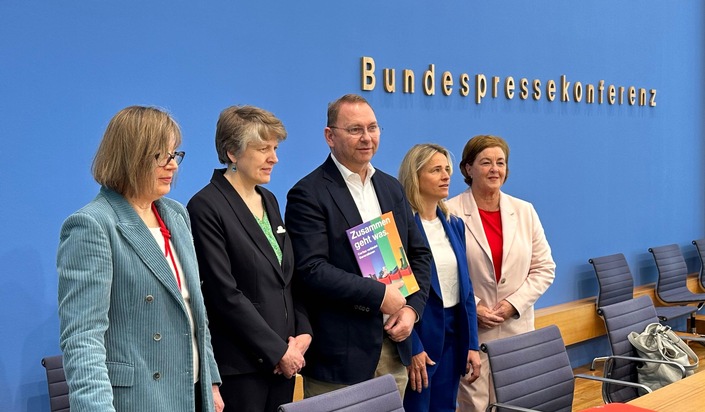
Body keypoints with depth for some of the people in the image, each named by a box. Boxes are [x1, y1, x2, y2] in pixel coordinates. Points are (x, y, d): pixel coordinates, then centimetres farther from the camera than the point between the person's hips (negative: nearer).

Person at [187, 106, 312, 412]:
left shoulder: (269, 201, 13)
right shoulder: (206, 207, -12)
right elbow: (225, 293, -16)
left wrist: (303, 332, 1)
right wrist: (278, 350, -13)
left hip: (283, 358, 7)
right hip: (240, 364, -7)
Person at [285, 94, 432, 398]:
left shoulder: (392, 188, 12)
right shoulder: (308, 194, -10)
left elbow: (420, 253, 14)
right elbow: (311, 269, -19)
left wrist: (412, 307, -1)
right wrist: (379, 295, -18)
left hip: (393, 347, 6)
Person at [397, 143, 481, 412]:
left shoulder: (454, 224, 10)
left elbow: (465, 287, 11)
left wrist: (472, 344, 7)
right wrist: (411, 348, -17)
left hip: (453, 331, 7)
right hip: (417, 332, -7)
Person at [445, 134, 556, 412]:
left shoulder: (524, 211, 9)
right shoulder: (450, 213, -7)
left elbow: (544, 268, 8)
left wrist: (513, 303, -4)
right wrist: (471, 306, -14)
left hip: (517, 328, 4)